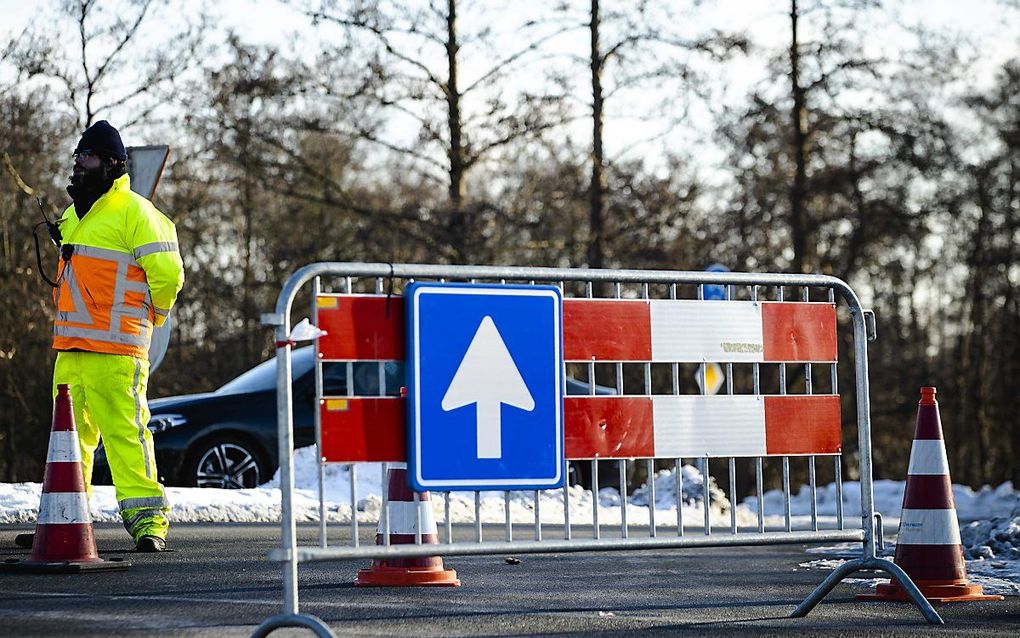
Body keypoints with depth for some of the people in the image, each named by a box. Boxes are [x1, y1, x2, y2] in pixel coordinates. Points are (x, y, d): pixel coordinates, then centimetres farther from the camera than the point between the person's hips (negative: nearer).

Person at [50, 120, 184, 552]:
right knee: (71, 434, 11)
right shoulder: (73, 215, 19)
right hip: (69, 348, 8)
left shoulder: (133, 211, -8)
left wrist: (150, 316, 2)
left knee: (124, 431, -11)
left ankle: (147, 519, -9)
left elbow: (168, 271, -11)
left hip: (115, 351, -8)